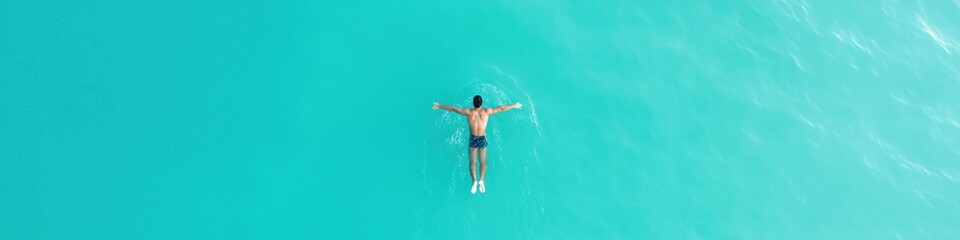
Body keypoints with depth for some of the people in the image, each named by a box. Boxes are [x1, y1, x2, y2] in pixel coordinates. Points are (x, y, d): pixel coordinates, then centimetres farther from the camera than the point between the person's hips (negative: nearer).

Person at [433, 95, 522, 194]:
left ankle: (474, 181, -5)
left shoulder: (468, 112, -14)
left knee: (473, 161, 11)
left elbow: (453, 109, -3)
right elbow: (502, 108, -3)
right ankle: (481, 180, -6)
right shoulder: (487, 111, -13)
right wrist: (514, 106, 10)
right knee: (483, 162, 13)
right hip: (483, 139, 0)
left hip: (473, 139, 0)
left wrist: (439, 106, 9)